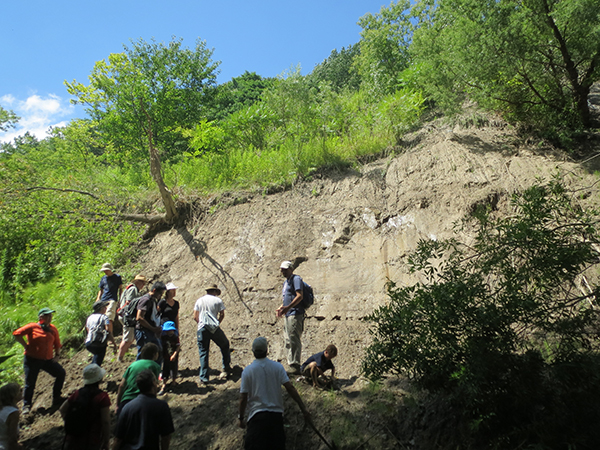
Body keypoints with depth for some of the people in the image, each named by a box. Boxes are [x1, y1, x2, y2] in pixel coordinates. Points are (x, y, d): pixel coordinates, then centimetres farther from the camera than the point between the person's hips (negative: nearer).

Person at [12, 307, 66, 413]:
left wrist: (57, 355, 4)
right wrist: (26, 346, -10)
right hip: (32, 359, -4)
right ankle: (26, 406, 24)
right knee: (30, 383, 3)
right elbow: (16, 334, -9)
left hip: (48, 360, 4)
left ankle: (56, 399, 12)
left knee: (61, 373, -4)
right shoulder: (32, 327, -7)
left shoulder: (53, 329, 6)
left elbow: (57, 344, 15)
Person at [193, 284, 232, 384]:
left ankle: (203, 378, 7)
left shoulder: (199, 300, 11)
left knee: (203, 353, 6)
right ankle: (226, 368, 26)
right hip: (214, 329, -2)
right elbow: (222, 315, 1)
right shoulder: (218, 300, 3)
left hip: (202, 329, 2)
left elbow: (195, 317, 8)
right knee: (224, 345, 21)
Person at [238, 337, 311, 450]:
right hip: (276, 414, 2)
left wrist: (241, 418, 11)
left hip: (257, 416, -2)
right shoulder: (278, 367, -1)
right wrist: (304, 409, -1)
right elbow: (290, 388, -5)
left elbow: (243, 398, -3)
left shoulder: (247, 371, -4)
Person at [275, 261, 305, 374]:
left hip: (295, 314, -10)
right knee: (289, 342, 12)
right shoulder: (286, 282, 22)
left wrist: (288, 307, -26)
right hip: (287, 315, 10)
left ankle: (295, 366, -5)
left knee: (294, 341, -9)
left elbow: (299, 296, -18)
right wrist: (281, 308, 13)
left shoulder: (296, 279, -6)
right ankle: (291, 365, 19)